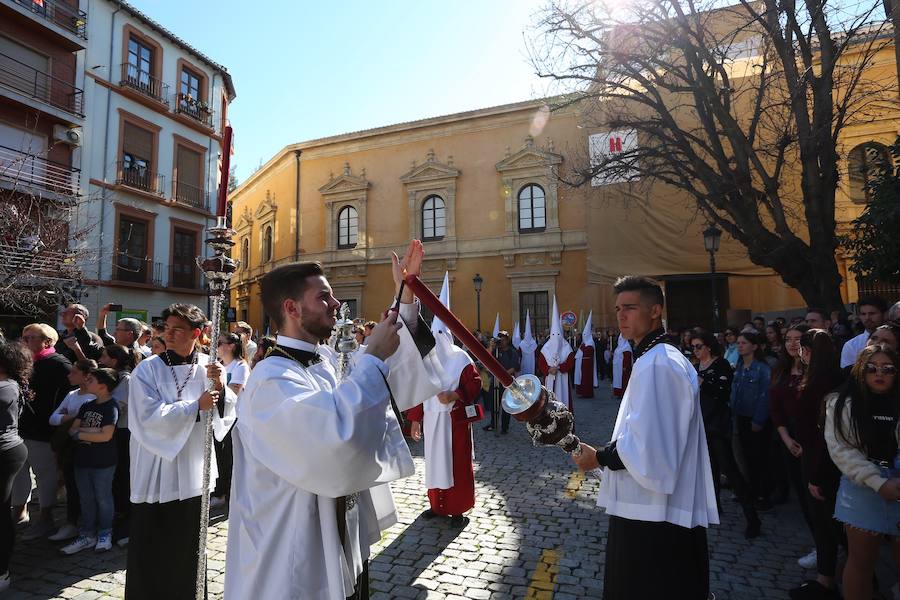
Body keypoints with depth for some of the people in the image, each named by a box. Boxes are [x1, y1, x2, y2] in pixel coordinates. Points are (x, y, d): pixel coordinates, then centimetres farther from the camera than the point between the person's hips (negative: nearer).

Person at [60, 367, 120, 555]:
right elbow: (73, 429, 4)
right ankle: (87, 535, 26)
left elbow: (106, 435, -20)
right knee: (86, 499, 14)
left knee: (103, 498, 6)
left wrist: (81, 434, -11)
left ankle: (105, 535, 20)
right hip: (82, 460, 7)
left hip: (103, 462, -7)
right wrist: (93, 431, -14)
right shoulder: (86, 405, 9)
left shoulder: (111, 406, -14)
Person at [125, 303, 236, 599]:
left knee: (187, 546, 18)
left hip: (194, 471, 3)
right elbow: (149, 416, -19)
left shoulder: (208, 366, 0)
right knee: (150, 549, 6)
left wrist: (220, 386, -21)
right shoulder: (148, 369, -10)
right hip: (157, 474, -3)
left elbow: (228, 411, -3)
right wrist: (196, 406, -21)